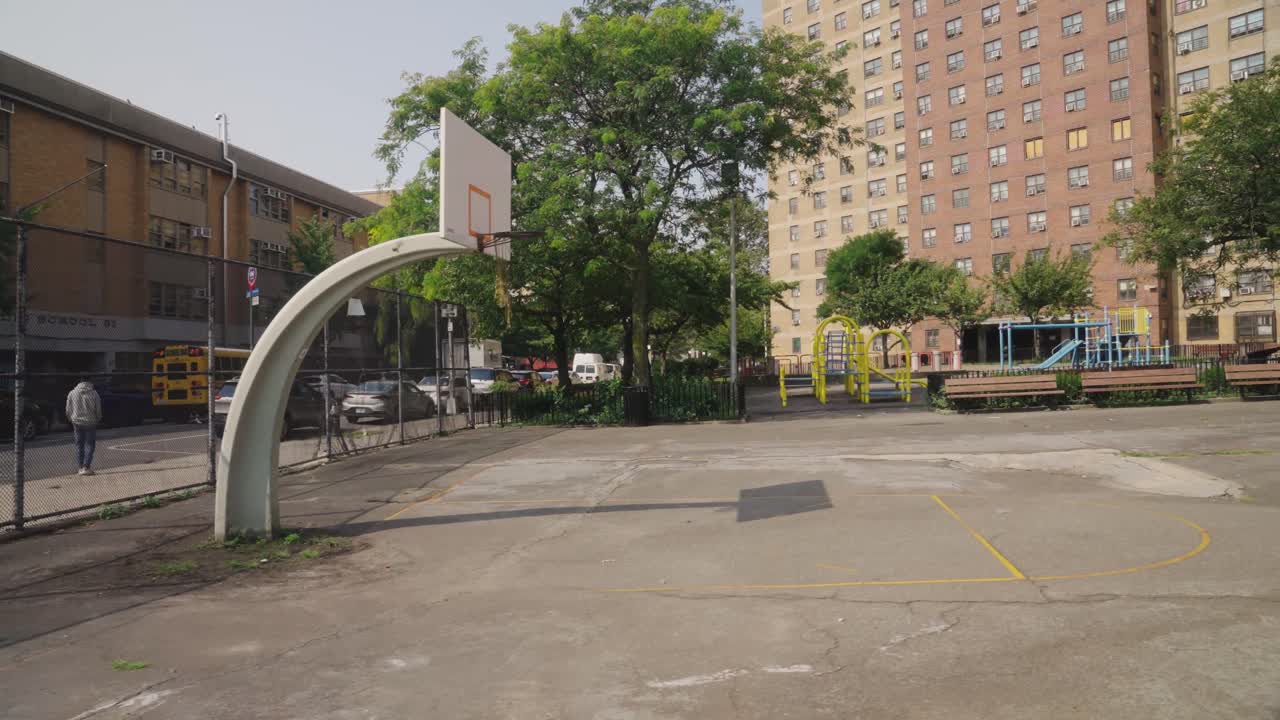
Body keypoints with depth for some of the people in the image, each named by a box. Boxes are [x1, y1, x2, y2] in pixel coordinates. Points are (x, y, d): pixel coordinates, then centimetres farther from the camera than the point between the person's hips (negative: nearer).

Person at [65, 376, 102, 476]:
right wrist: (98, 419, 14)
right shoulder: (94, 394, -9)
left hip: (77, 422, 3)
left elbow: (68, 410, 3)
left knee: (79, 445, 12)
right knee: (90, 444, 3)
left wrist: (71, 420, 20)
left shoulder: (72, 393, -1)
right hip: (90, 423, -3)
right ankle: (86, 467, -5)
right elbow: (98, 410, -5)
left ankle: (81, 467, 12)